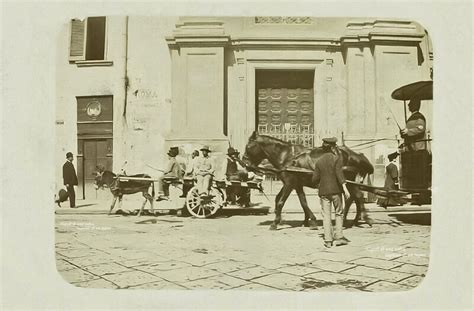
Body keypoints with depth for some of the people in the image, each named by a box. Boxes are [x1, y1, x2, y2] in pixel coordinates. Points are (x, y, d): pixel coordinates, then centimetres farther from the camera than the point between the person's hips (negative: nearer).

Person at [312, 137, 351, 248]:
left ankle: (328, 240, 4)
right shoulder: (337, 158, -4)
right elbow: (339, 173, -17)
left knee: (326, 215, 5)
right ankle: (339, 237, 10)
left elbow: (315, 179, 4)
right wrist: (344, 187, -19)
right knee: (339, 213, 12)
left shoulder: (319, 161, 5)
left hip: (323, 191, 2)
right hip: (336, 190, -2)